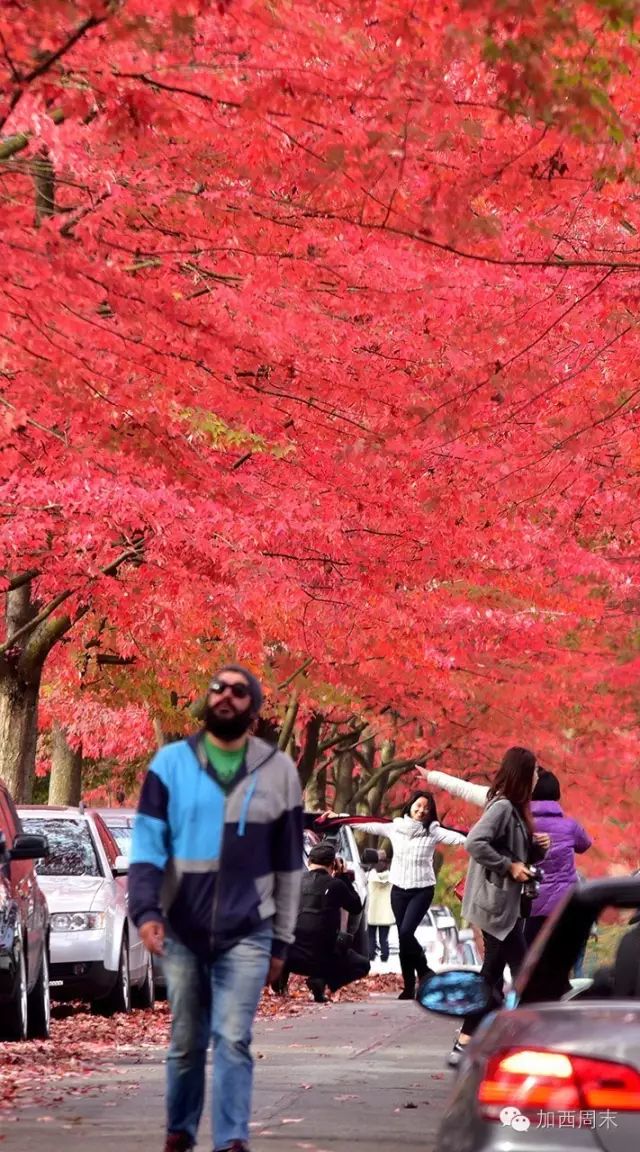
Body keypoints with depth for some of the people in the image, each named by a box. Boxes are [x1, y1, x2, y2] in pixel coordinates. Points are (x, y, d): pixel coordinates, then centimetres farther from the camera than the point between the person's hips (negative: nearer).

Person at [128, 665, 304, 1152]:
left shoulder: (278, 771, 4)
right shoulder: (171, 763, 2)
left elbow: (288, 864, 9)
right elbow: (147, 843, -3)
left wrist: (281, 940, 8)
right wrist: (145, 909, -18)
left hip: (247, 934, -1)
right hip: (182, 931, 1)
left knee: (233, 1039, -10)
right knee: (186, 1043, 10)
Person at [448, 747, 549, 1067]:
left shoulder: (515, 809, 15)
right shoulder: (502, 806, -15)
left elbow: (525, 857, 22)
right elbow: (475, 842, -28)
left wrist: (539, 846, 2)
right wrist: (508, 866, -21)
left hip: (505, 904, 10)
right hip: (497, 904, -10)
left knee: (491, 977, 10)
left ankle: (465, 1045, 12)